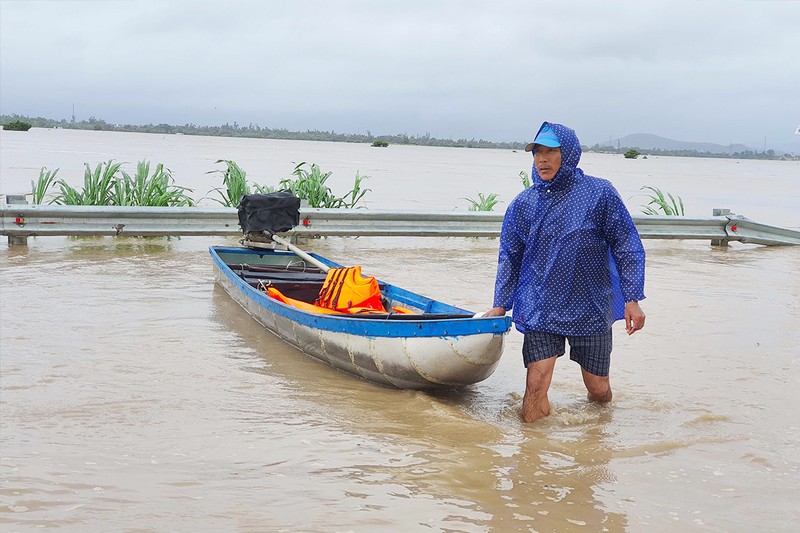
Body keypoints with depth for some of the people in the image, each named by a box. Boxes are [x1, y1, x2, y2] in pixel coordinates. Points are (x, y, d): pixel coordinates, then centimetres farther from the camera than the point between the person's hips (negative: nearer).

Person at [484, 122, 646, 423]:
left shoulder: (600, 193, -5)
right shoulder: (524, 203, 2)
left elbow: (628, 247, -2)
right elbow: (509, 257, 11)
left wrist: (632, 299, -7)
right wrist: (500, 306, 7)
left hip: (592, 309, -1)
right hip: (540, 310, 1)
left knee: (598, 388, 10)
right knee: (535, 387, -10)